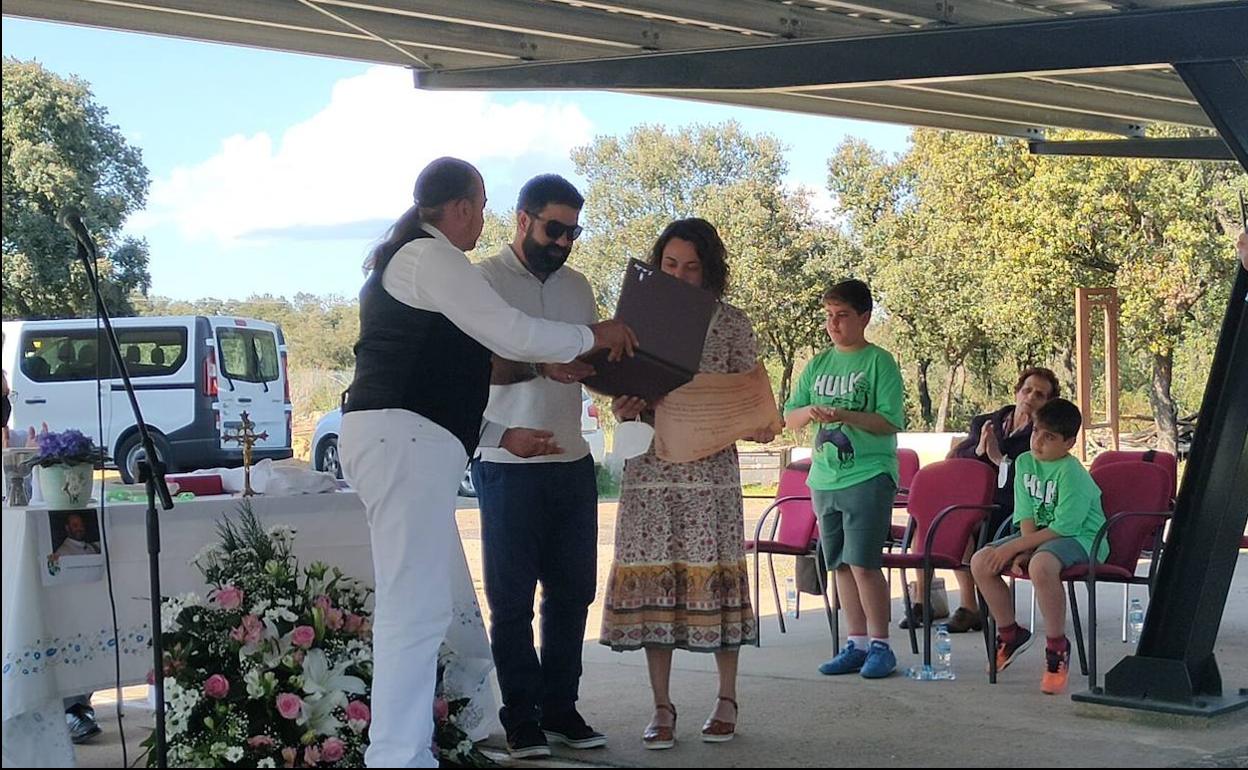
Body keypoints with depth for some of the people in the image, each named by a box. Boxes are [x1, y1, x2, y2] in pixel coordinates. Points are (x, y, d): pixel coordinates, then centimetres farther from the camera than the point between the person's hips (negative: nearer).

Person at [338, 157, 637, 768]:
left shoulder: (407, 259, 26)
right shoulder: (432, 257, -7)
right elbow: (512, 335, -11)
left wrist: (500, 436, 26)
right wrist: (594, 337, 4)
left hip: (401, 440, 11)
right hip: (403, 441, -11)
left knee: (413, 608, 12)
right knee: (416, 610, -13)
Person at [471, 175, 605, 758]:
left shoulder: (577, 286, 14)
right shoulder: (484, 279, -5)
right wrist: (543, 367, -30)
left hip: (572, 461, 6)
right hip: (508, 464, -6)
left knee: (572, 590, 9)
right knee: (512, 596, 1)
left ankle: (560, 708, 19)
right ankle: (521, 718, 8)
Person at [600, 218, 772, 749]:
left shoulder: (732, 325, 3)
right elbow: (621, 401, 11)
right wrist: (624, 409, -11)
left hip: (711, 471, -2)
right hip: (649, 470, 2)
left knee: (713, 577, 1)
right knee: (652, 580, 1)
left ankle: (726, 700, 16)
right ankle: (662, 708, 10)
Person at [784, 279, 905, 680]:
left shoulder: (879, 362, -3)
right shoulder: (817, 365, 14)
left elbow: (891, 421, -10)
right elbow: (789, 418, 13)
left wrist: (846, 416, -21)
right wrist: (810, 412, -8)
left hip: (868, 476, -6)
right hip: (824, 478, 6)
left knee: (864, 564, -10)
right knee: (841, 565, 9)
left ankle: (881, 645, 0)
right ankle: (857, 644, 17)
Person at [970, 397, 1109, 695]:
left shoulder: (1072, 474, -20)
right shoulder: (1025, 462, 3)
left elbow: (1063, 528, -25)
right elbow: (1026, 516, 2)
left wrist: (1015, 547, -22)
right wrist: (1022, 551, -15)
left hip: (1080, 538, -8)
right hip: (1039, 536, 8)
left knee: (1041, 565, -40)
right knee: (981, 562, -7)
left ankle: (1057, 647, -21)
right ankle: (1010, 634, 13)